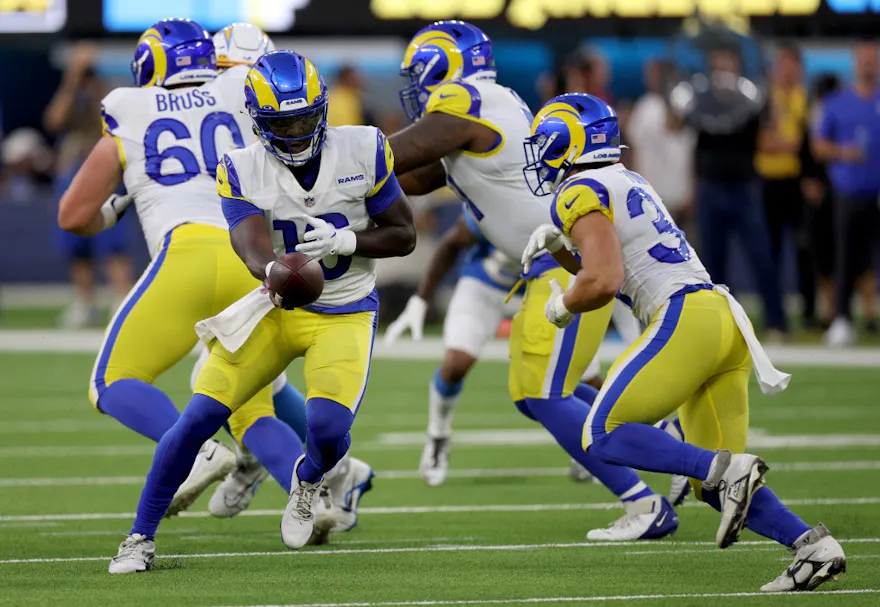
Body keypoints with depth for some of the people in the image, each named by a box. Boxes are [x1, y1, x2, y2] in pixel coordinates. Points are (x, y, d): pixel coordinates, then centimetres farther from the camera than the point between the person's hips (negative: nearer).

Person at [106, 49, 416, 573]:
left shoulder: (363, 150, -11)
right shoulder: (243, 171, -12)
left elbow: (404, 236, -2)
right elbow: (253, 248, -28)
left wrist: (345, 240, -22)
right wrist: (275, 274, -53)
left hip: (344, 315, -1)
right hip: (274, 308, 1)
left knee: (328, 429, -22)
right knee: (199, 418, -10)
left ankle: (308, 479, 18)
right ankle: (142, 538, 6)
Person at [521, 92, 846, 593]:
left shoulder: (581, 194, -4)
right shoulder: (628, 183, 25)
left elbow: (603, 283, -16)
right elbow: (609, 264, 40)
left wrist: (563, 304, 3)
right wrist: (560, 244, 24)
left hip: (687, 317, -9)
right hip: (728, 321, 9)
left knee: (604, 436, -6)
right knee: (717, 484, 9)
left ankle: (727, 470, -19)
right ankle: (813, 545, -7)